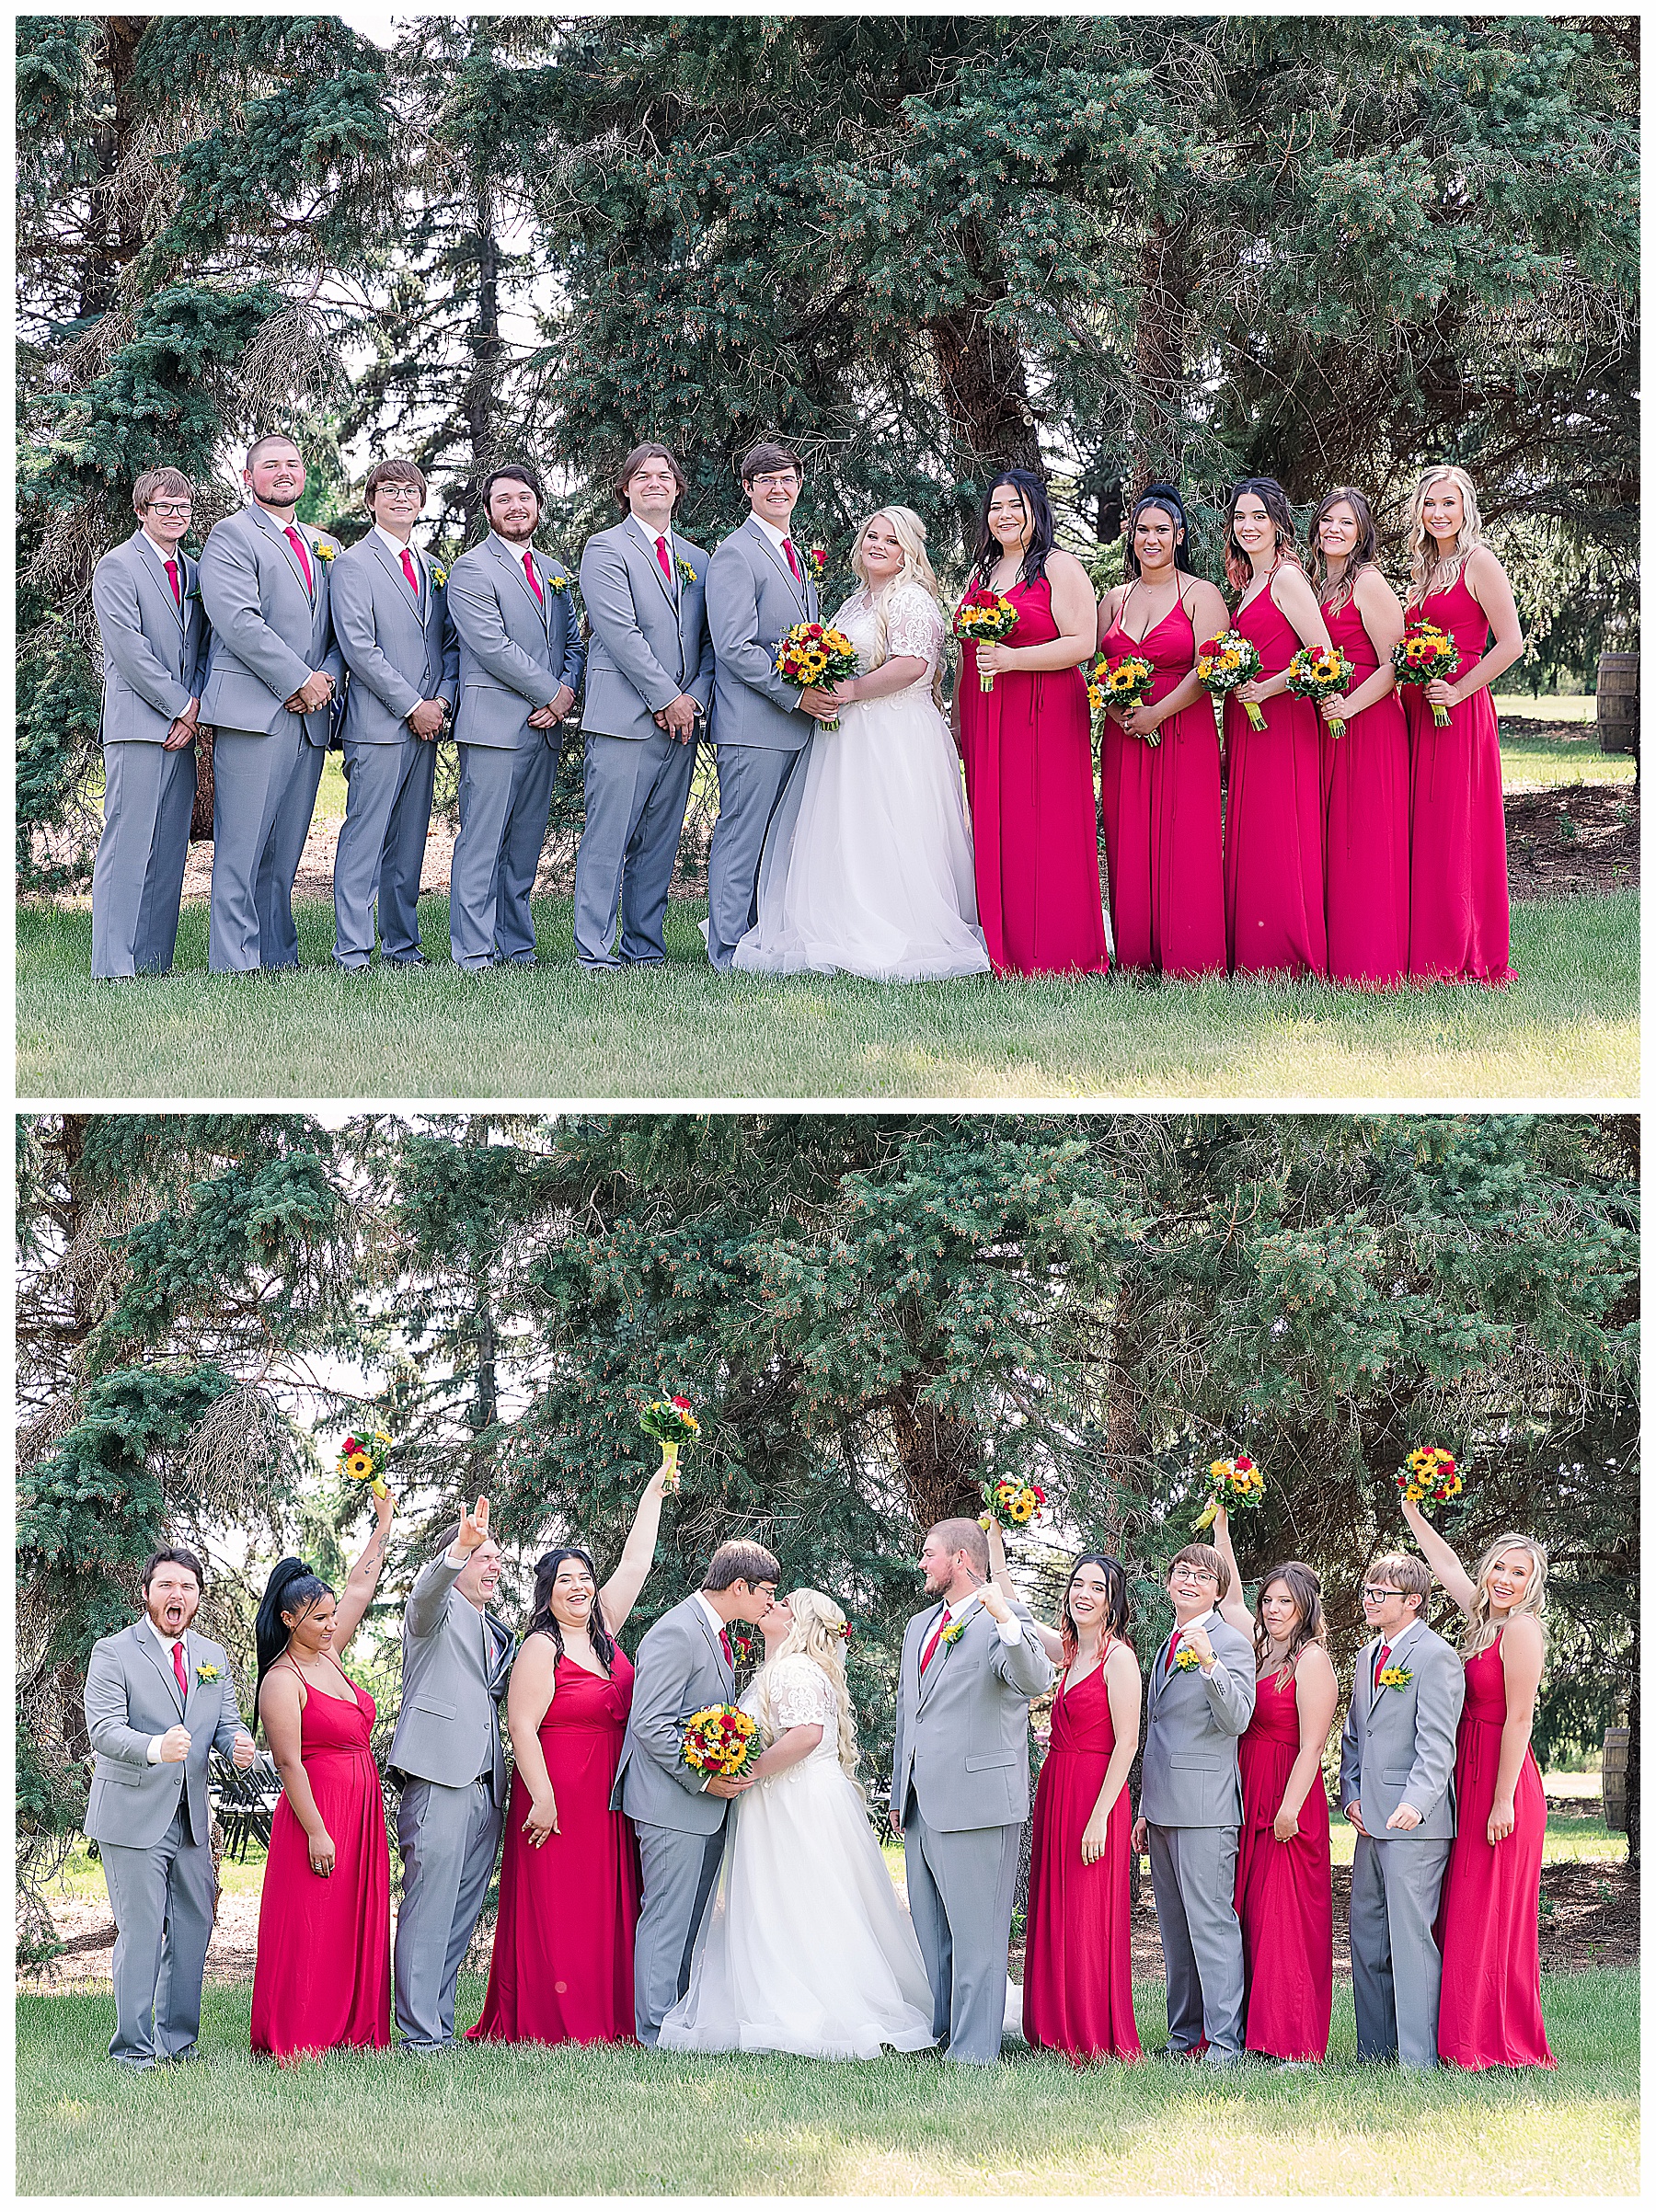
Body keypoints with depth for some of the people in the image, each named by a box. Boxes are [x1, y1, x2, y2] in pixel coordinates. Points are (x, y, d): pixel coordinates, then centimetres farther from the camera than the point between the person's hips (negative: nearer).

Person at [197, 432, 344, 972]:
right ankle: (234, 964, -8)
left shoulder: (325, 547, 22)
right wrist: (299, 680, -13)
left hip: (309, 713, 6)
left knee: (285, 850, 7)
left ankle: (278, 956, 11)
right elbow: (239, 621, -12)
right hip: (253, 711, -6)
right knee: (242, 847, -8)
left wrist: (329, 676, -1)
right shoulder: (231, 536, 1)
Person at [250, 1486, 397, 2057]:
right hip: (318, 1811, -8)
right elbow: (290, 1762, -16)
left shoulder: (329, 1655, 10)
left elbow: (359, 1589, 16)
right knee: (311, 1926, -7)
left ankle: (353, 2031, 11)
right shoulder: (283, 1681, -12)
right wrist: (317, 1832, -18)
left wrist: (384, 1520, 14)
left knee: (360, 1922, 7)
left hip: (362, 1811, 8)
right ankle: (297, 2038, -4)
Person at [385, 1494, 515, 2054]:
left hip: (485, 1787, 8)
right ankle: (419, 2033, -11)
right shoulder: (438, 1608, 3)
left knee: (462, 1912, 7)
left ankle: (439, 2024, 12)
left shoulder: (499, 1635, 27)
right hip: (439, 1777, -8)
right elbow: (428, 1590, -22)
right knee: (429, 1908, -10)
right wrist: (457, 1550, -41)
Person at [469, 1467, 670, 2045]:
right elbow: (522, 1726, -14)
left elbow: (635, 1563, 14)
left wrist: (654, 1490, 15)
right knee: (553, 1909, -6)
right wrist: (543, 1798, -19)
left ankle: (609, 2016, 9)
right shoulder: (541, 1649, -10)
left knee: (607, 1906, 7)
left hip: (609, 1797, 7)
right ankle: (544, 2024, -4)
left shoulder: (603, 1630, 10)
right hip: (557, 1794, -7)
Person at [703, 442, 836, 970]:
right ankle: (730, 956, -3)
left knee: (772, 842, 11)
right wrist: (796, 696, -16)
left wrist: (823, 694, 8)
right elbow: (735, 648, -16)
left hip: (797, 726, 9)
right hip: (752, 724, -8)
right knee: (740, 840, -6)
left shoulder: (797, 557, 20)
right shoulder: (736, 555, -8)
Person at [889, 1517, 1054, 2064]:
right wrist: (899, 1793, 24)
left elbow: (1035, 1682, -25)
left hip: (976, 1802, -8)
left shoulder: (1005, 1620, -6)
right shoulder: (920, 1626, 19)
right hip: (921, 1805, 8)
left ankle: (973, 2050, -4)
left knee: (975, 1932, -6)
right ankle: (934, 2033, 24)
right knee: (929, 1929, 15)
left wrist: (1005, 1621, -40)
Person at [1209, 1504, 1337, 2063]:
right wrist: (1220, 1527, 22)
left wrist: (1290, 1808, -20)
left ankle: (1297, 2043, -6)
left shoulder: (1312, 1661, -10)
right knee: (1250, 1912, 7)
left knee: (1286, 1917, -8)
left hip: (1289, 1804, -8)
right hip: (1249, 1800, 8)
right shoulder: (1260, 1649, 12)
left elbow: (1311, 1747, -14)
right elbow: (1229, 1599, 25)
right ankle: (1259, 2032, 11)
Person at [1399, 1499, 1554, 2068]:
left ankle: (1499, 2043, 0)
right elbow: (1444, 1560, 27)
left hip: (1501, 1783, -9)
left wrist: (1503, 1801, -18)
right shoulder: (1485, 1617, 11)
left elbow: (1519, 1719, -16)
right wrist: (1410, 1509, 29)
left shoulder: (1521, 1627, -13)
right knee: (1462, 1911, 10)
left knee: (1489, 1913, -5)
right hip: (1471, 1782, 9)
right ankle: (1468, 2039, 15)